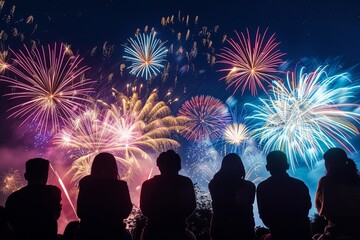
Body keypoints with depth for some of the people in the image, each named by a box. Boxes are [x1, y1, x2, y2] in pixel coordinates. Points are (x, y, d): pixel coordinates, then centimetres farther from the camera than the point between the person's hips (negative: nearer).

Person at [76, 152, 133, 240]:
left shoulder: (86, 184, -7)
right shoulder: (120, 185, -12)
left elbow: (80, 212, 1)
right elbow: (126, 211, -3)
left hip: (89, 232, 2)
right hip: (114, 233, -2)